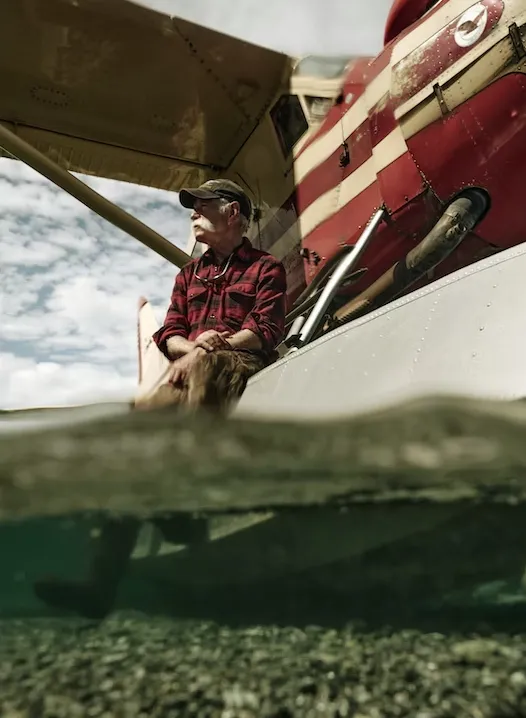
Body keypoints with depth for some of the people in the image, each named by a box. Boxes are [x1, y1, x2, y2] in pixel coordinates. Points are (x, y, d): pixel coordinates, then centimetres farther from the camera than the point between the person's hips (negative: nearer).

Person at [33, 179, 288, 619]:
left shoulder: (266, 267, 12)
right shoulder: (190, 274, 27)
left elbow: (267, 331, -3)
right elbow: (170, 334, 17)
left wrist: (209, 350, -16)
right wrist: (192, 346, -8)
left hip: (241, 367, -4)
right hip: (190, 372, 4)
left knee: (205, 371, -40)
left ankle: (187, 505, -40)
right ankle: (102, 581, -27)